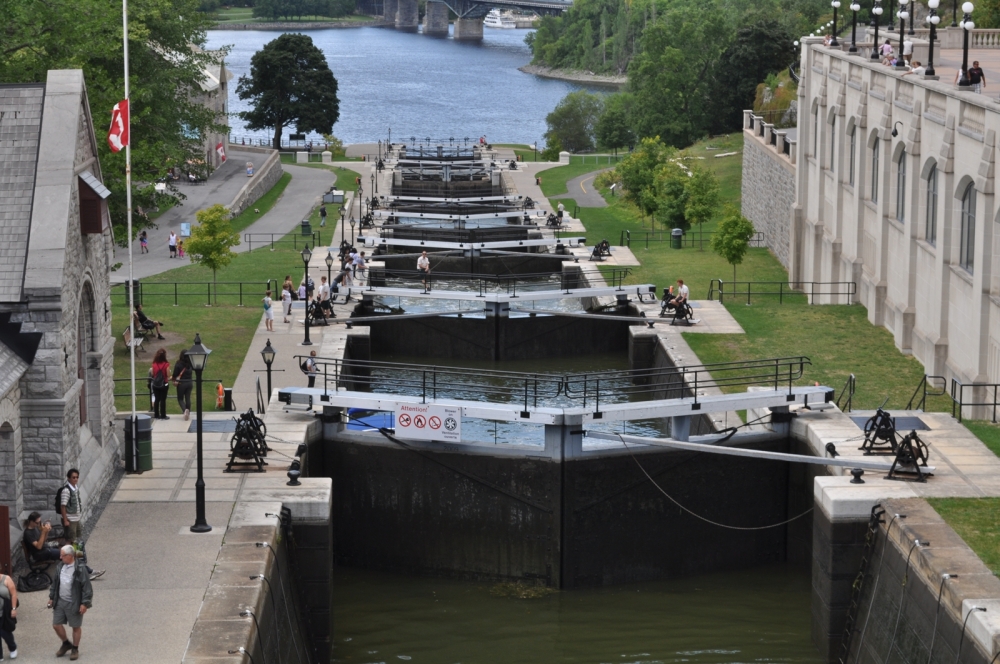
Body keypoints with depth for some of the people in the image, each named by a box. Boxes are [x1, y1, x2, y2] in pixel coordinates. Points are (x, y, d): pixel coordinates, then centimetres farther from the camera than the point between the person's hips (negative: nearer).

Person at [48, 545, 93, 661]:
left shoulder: (80, 569, -18)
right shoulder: (60, 567, 2)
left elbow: (87, 588, -16)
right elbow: (55, 583, 14)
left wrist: (85, 603, -17)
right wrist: (51, 597, 16)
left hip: (74, 603, -6)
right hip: (60, 601, 6)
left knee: (76, 627, 9)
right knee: (56, 625, 11)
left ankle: (75, 649, 27)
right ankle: (66, 644, 35)